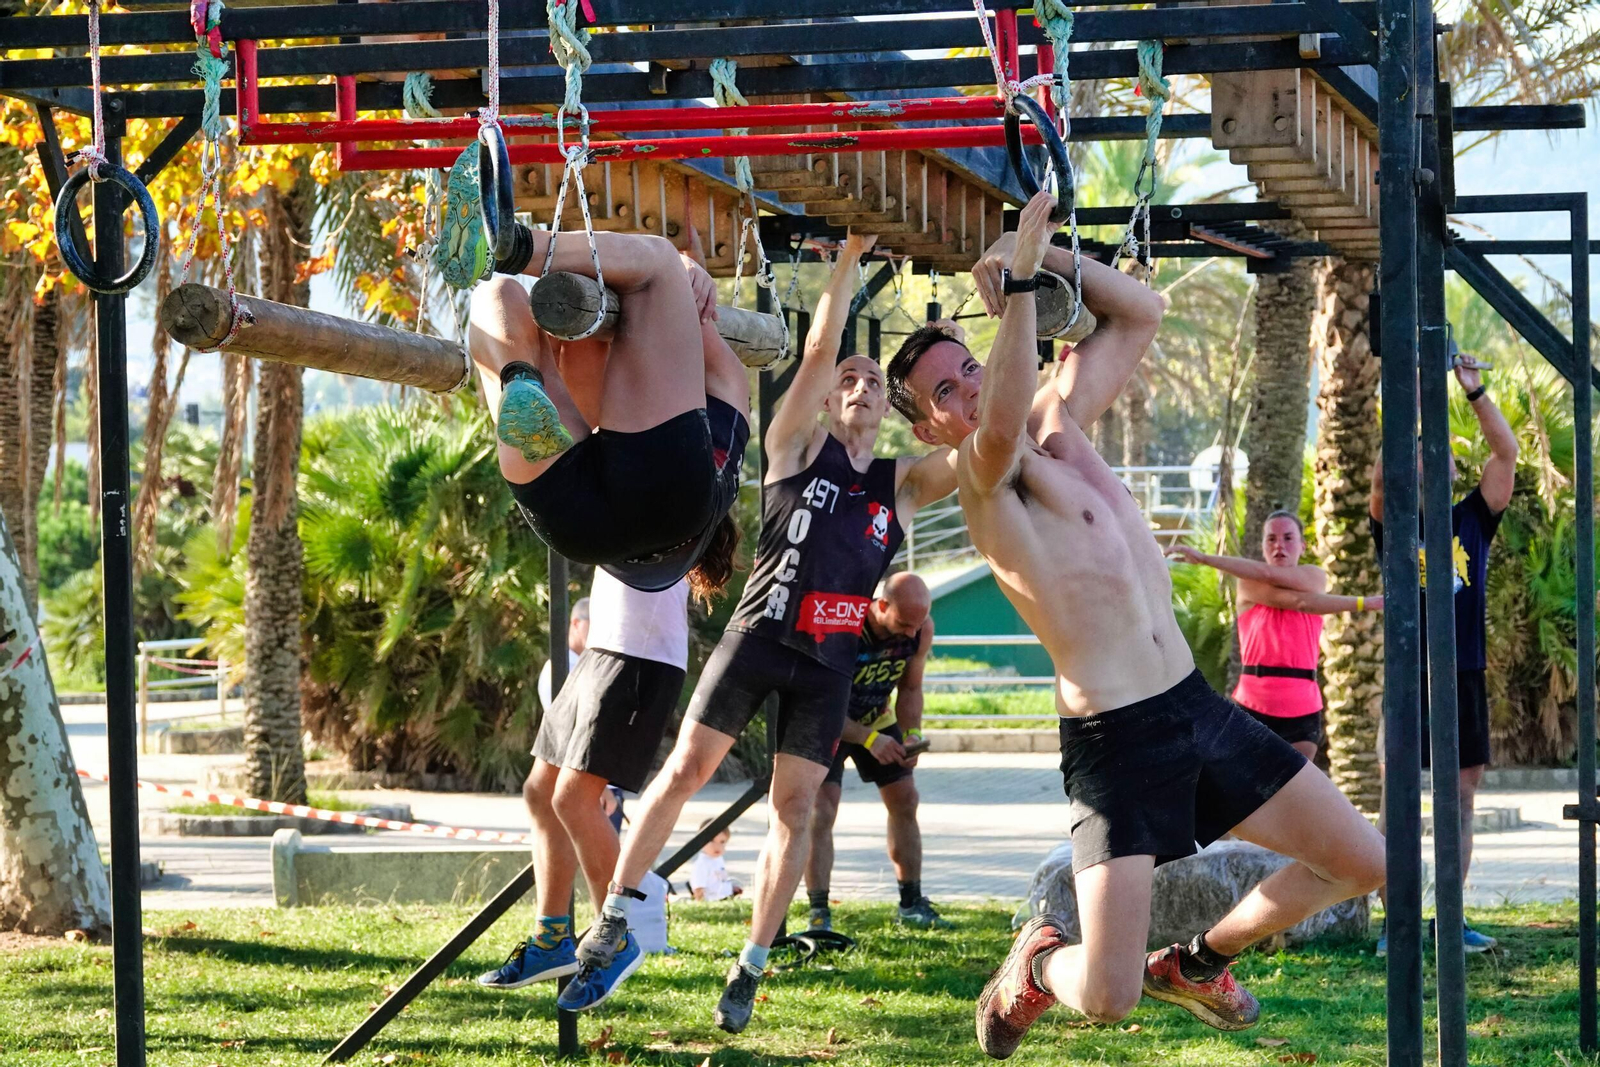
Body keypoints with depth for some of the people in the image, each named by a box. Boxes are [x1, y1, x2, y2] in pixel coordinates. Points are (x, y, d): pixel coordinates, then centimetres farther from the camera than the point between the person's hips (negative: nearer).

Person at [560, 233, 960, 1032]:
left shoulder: (903, 483, 11)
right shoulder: (799, 444, 4)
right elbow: (818, 348, -5)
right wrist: (850, 255, -10)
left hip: (830, 660, 3)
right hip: (759, 636, -2)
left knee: (793, 808, 0)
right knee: (686, 769, -7)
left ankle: (750, 968, 5)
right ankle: (613, 917, -1)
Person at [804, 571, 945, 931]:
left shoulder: (921, 630, -19)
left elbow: (910, 688, -1)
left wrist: (911, 734, -18)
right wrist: (869, 739, -38)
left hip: (876, 718, 6)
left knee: (904, 800, 5)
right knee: (821, 810, -18)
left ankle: (912, 903, 16)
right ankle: (818, 914, -16)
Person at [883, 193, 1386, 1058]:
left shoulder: (1060, 416, 13)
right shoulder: (982, 474, -10)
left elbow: (1140, 312, 19)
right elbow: (1001, 426, -35)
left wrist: (1043, 253, 4)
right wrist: (1017, 285, -36)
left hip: (1196, 705, 8)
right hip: (1113, 739, -8)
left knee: (1360, 864, 9)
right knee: (1107, 999, -15)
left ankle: (1198, 962, 30)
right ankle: (1038, 963, 22)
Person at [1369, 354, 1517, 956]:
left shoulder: (1473, 519, 11)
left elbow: (1507, 454, 2)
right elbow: (1380, 479, -15)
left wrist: (1476, 394, -6)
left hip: (1465, 677, 3)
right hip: (1408, 675, -3)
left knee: (1462, 795, 4)